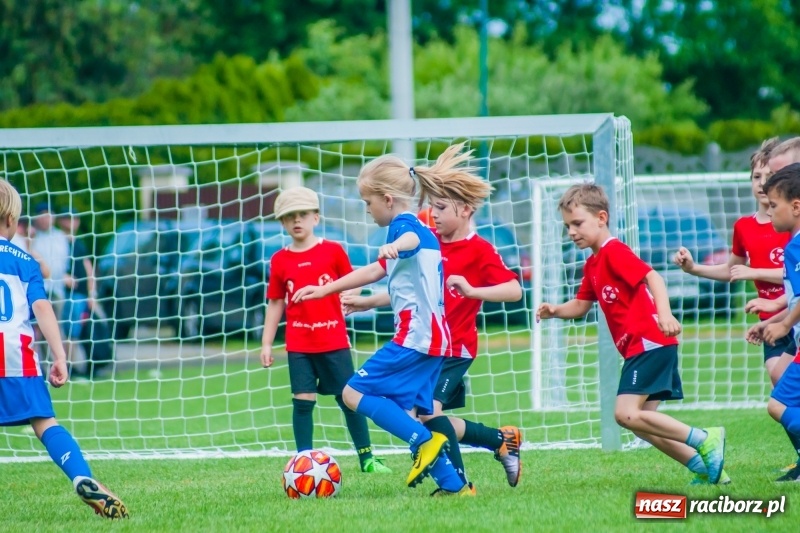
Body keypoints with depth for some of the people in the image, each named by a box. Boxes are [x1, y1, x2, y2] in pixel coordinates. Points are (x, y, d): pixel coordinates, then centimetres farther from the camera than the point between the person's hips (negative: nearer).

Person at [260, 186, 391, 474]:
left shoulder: (333, 251, -1)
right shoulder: (280, 261, 3)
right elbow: (275, 304, 9)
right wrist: (266, 343, 7)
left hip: (334, 341, -1)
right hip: (298, 345, 1)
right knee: (303, 401, -3)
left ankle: (367, 458, 14)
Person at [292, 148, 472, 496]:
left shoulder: (403, 225, -8)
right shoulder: (420, 229, 23)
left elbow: (412, 238, -36)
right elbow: (376, 271, 35)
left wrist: (394, 246, -60)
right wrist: (325, 290, 39)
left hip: (415, 335, -10)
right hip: (432, 336, 10)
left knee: (355, 393, -9)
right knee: (404, 412, 7)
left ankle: (425, 442, -17)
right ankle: (453, 485, 1)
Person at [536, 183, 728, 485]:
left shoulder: (614, 252, -11)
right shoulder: (592, 265, 18)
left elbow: (652, 277, -23)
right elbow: (581, 306, 24)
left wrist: (664, 313, -39)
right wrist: (556, 311, 2)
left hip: (649, 343, -10)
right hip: (639, 348, 10)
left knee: (626, 413, -18)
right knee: (641, 421, 9)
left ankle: (705, 440, -14)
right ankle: (706, 468, 11)